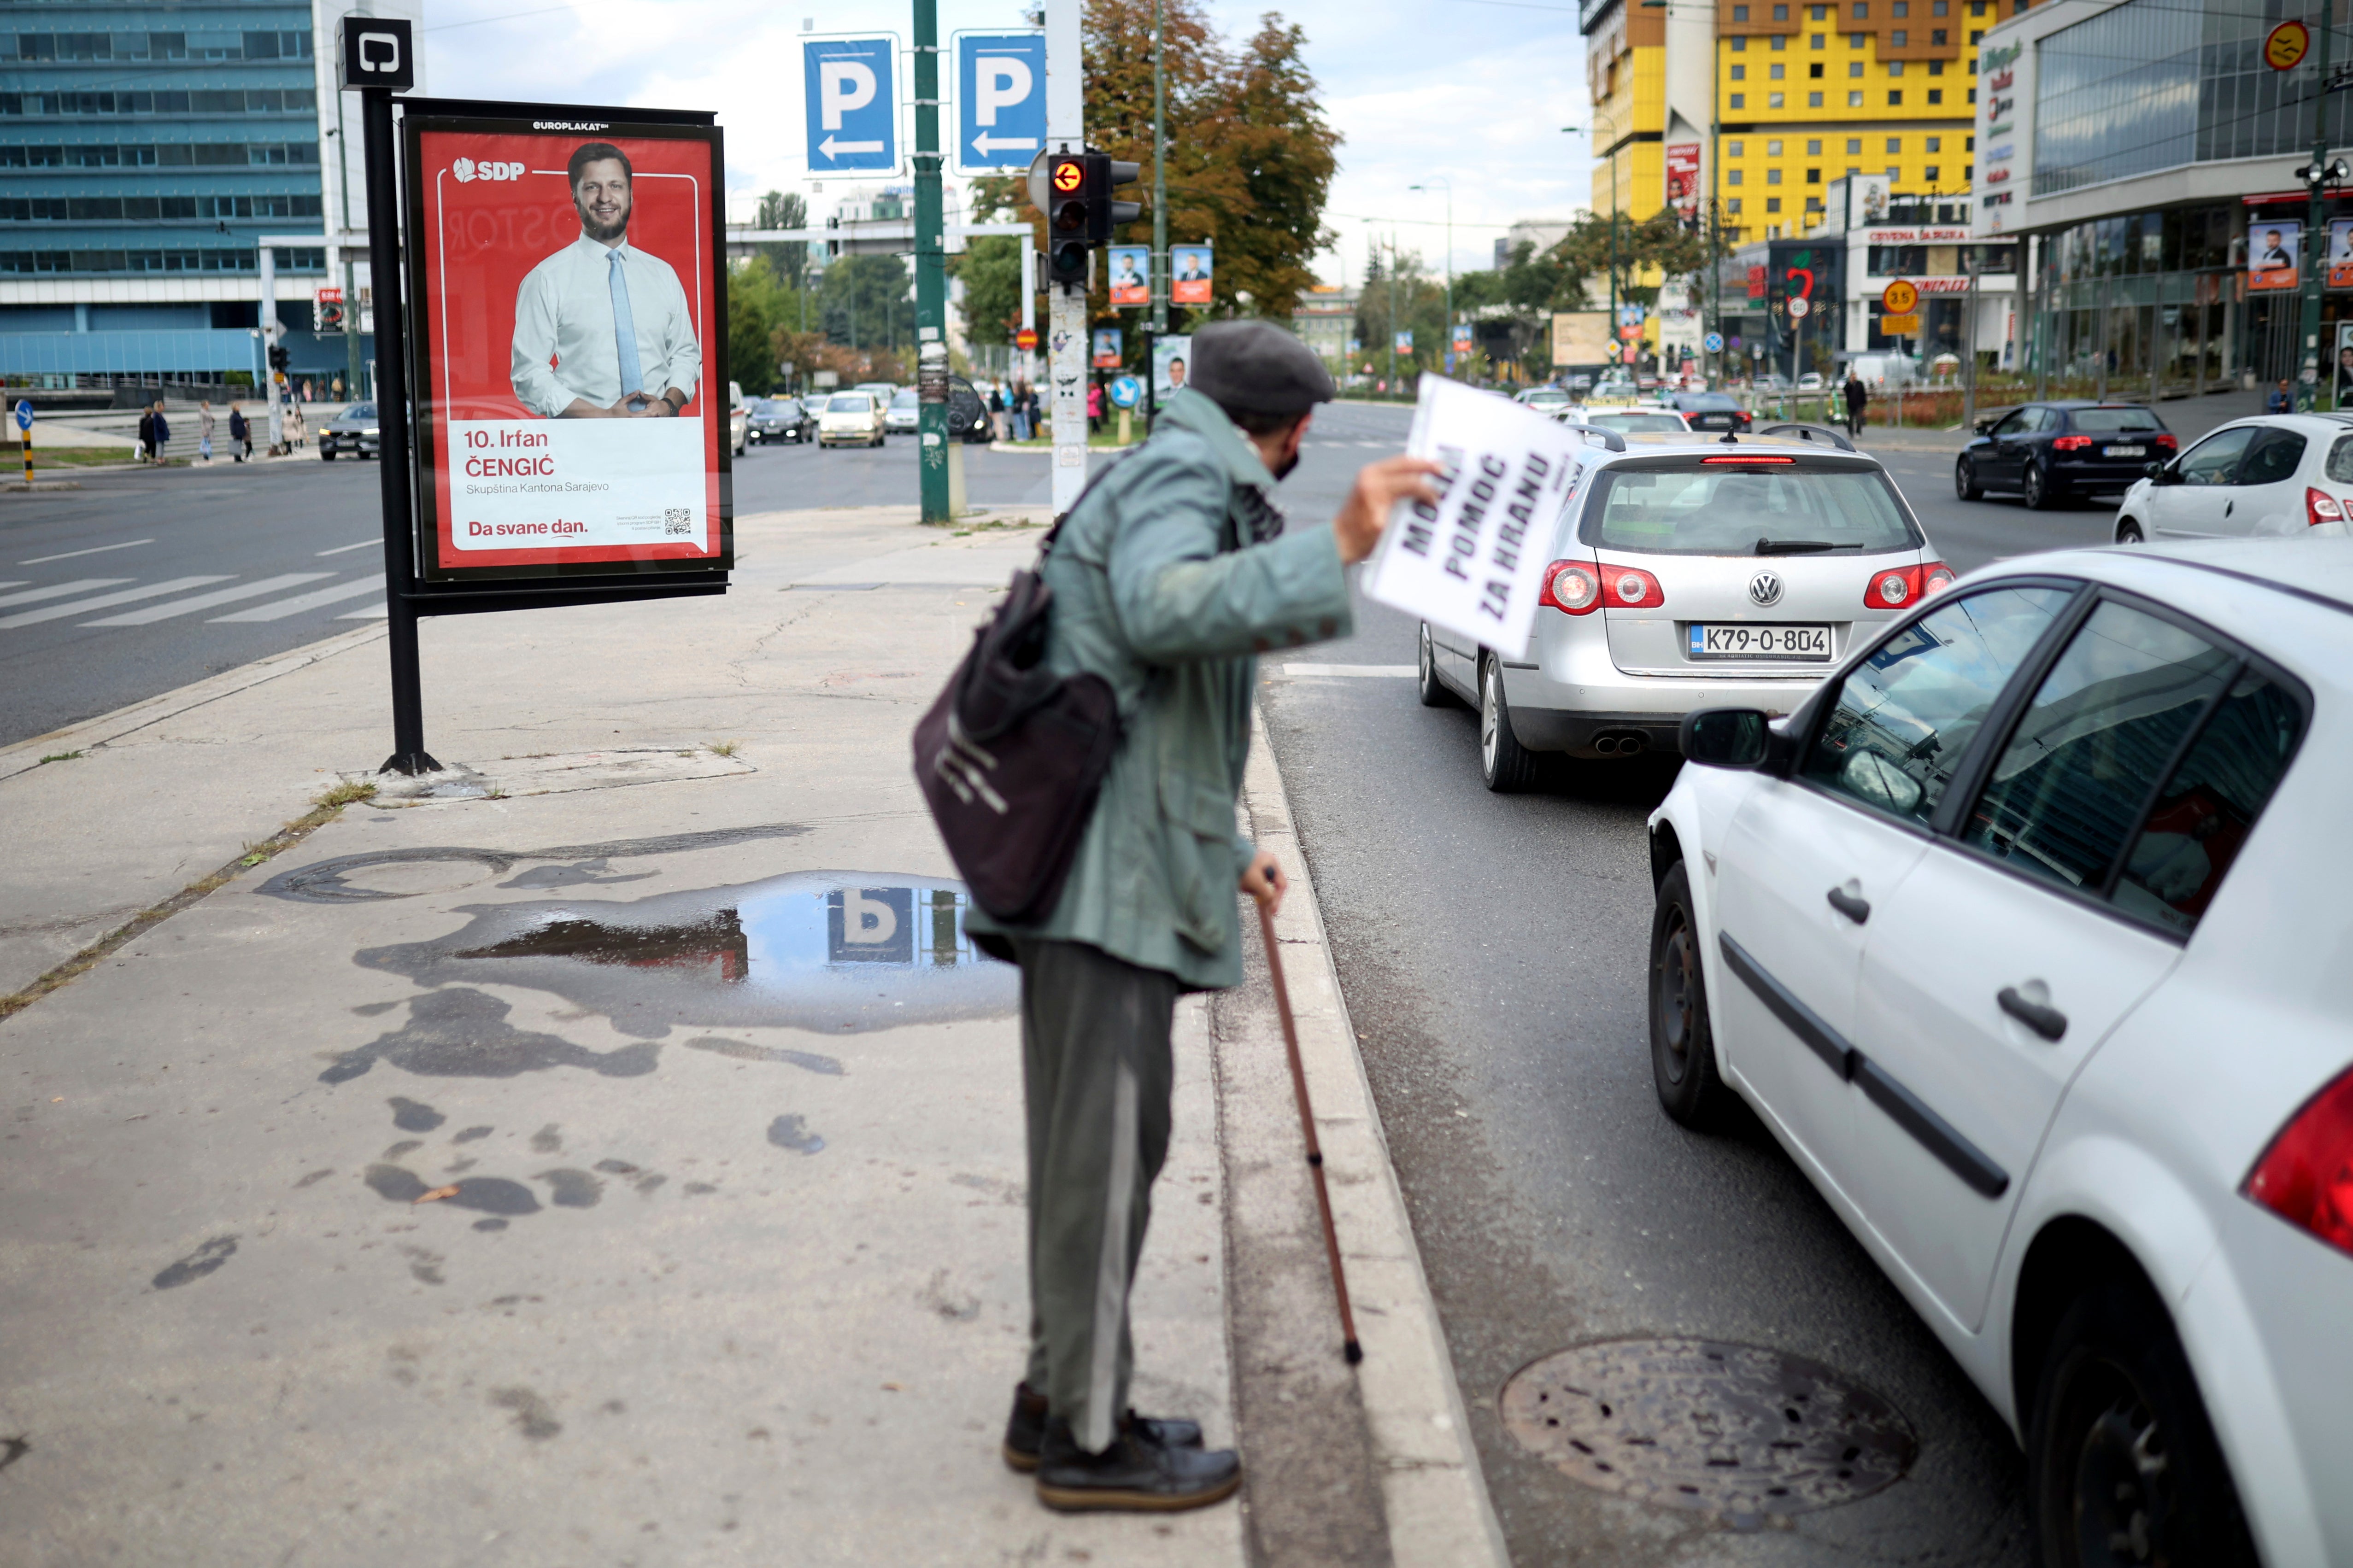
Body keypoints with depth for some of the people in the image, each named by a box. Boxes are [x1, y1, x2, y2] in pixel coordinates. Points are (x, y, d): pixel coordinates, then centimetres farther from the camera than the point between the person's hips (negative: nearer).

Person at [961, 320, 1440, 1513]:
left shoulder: (1184, 482, 26)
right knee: (1104, 1146, -4)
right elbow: (1161, 609, -32)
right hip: (1107, 874, -11)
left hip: (1109, 866, 11)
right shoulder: (1183, 475, -7)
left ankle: (1059, 1397, 28)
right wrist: (1333, 551, -39)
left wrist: (1226, 853, 33)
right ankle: (1087, 1438, 4)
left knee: (1095, 1143, 17)